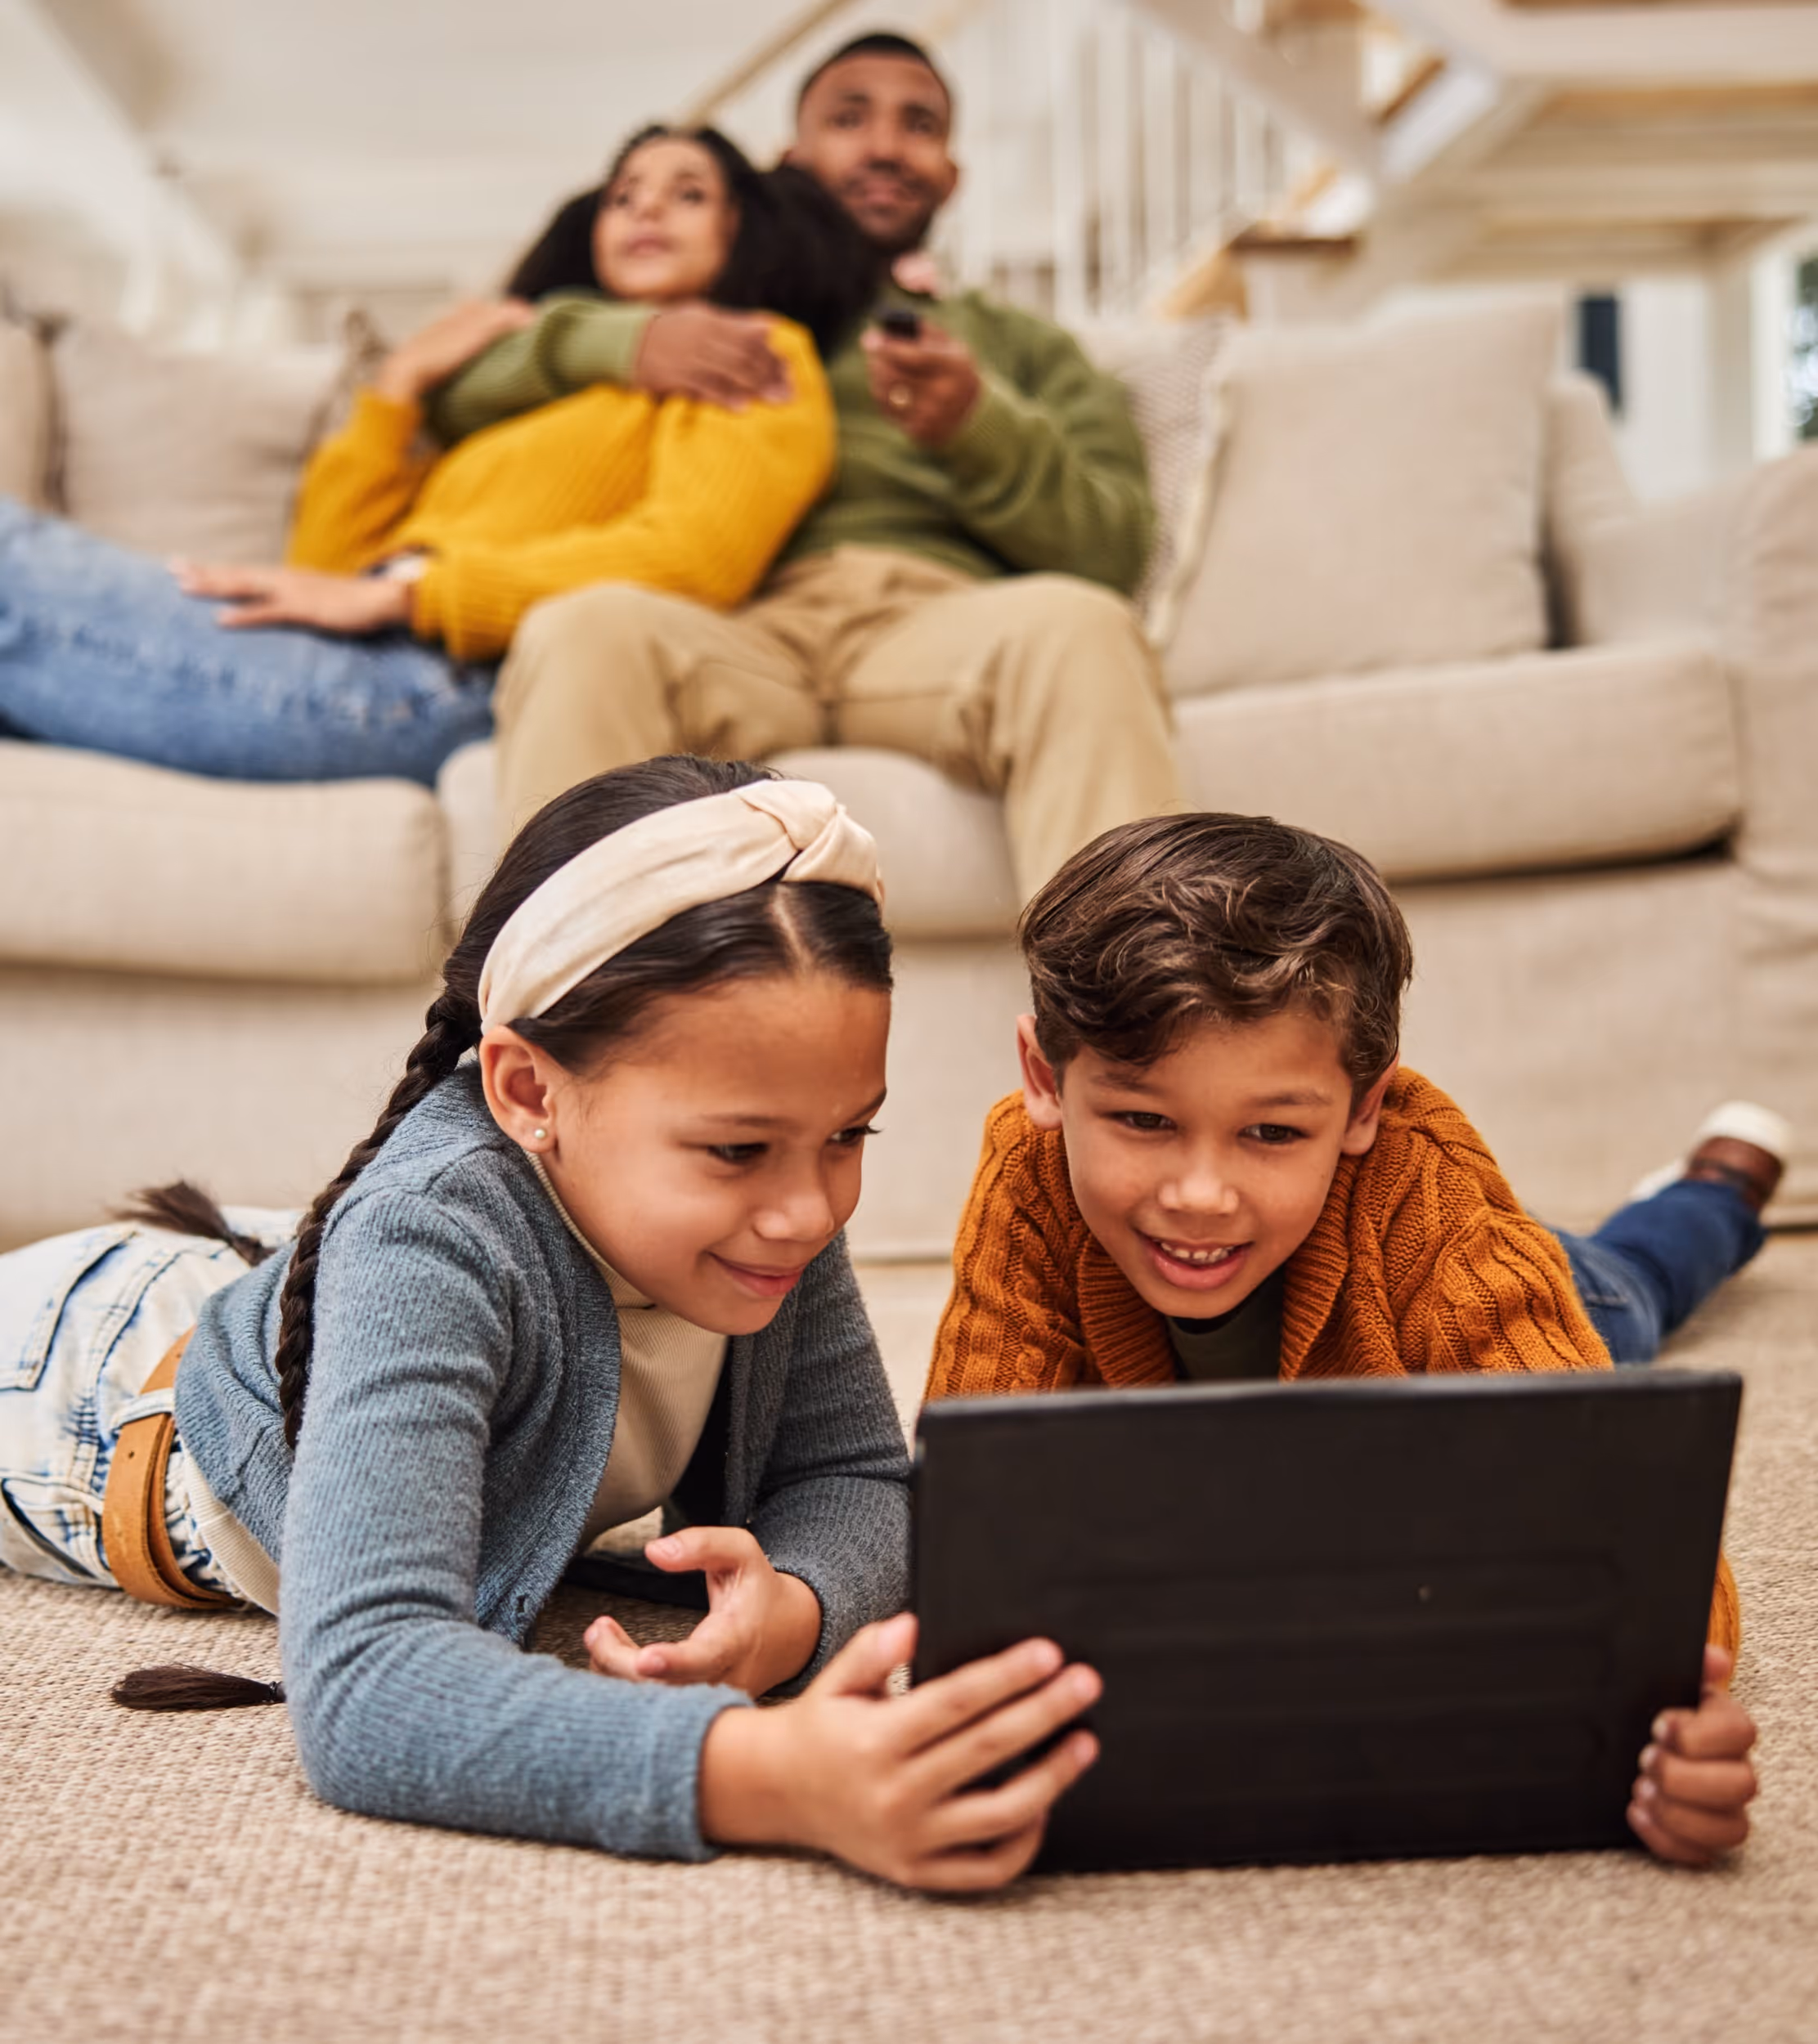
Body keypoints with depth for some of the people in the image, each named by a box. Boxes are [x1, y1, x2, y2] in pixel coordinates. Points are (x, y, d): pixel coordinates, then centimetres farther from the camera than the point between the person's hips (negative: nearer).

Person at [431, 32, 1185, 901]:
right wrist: (617, 339, 3)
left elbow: (1114, 550, 15)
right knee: (585, 626, -35)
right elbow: (453, 399, 22)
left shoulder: (1024, 348, 33)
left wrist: (981, 431, -4)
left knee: (1078, 626, -35)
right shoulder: (711, 324, 33)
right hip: (734, 626, 0)